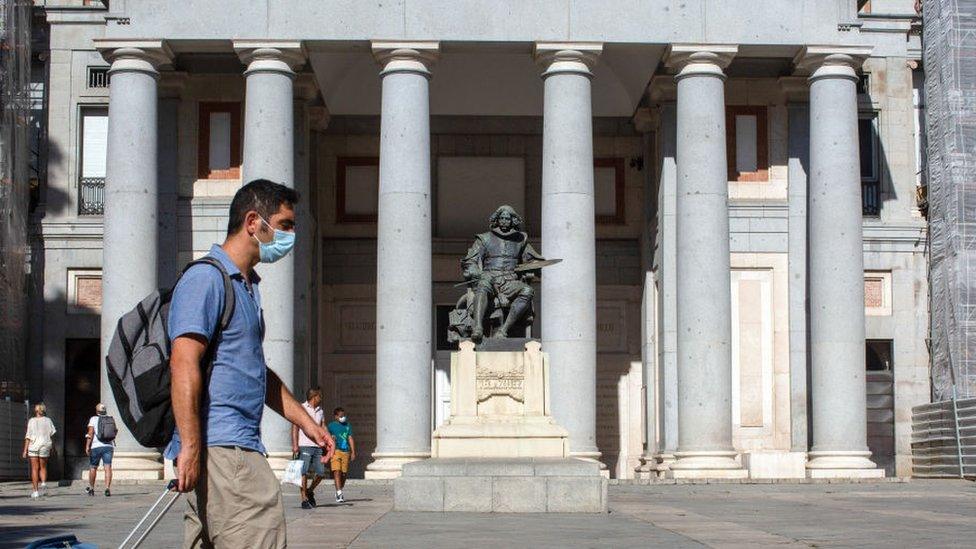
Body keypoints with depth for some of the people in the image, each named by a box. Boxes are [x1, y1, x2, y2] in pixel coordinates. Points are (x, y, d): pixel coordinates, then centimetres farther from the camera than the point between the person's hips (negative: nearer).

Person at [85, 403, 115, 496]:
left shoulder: (93, 419, 1)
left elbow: (90, 433, -9)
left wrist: (87, 446, -11)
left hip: (96, 446, -2)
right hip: (108, 446, 2)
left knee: (93, 467, 12)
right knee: (108, 468, -6)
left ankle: (91, 489, 23)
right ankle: (107, 488, -21)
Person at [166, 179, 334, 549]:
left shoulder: (246, 286, 24)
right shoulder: (206, 278, -8)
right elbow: (184, 364, -19)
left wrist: (305, 421, 29)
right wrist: (190, 446, -25)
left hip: (238, 445, 10)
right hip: (218, 445, -10)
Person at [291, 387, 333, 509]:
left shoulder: (320, 411, 19)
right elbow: (295, 427, -6)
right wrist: (295, 445, -14)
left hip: (317, 446, 6)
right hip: (304, 446, -6)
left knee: (321, 473, 1)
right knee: (304, 473, -7)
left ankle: (310, 491, 24)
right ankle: (304, 499, -2)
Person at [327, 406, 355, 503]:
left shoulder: (348, 426, 15)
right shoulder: (331, 425, 5)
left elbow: (350, 439, 13)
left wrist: (353, 452, 7)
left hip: (346, 452, 4)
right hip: (335, 451, -4)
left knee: (344, 473, 6)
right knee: (337, 472, -15)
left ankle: (338, 492, 24)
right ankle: (339, 494, -20)